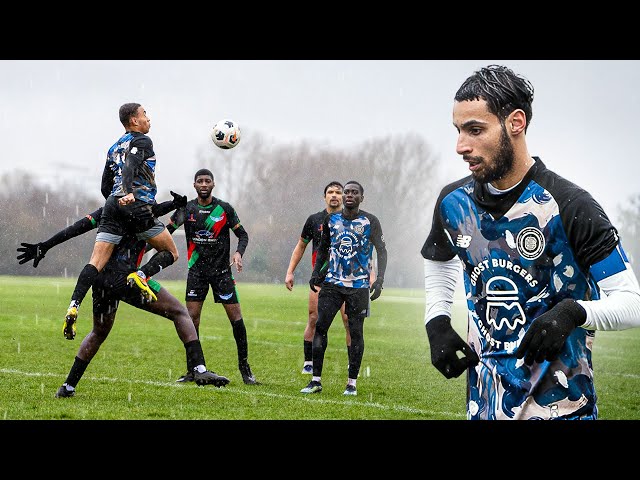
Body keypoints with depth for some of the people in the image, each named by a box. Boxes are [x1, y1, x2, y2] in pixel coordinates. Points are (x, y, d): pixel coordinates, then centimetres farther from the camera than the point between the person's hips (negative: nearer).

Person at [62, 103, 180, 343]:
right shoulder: (142, 141, 4)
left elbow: (105, 187, 26)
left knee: (96, 263, -4)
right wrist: (128, 193, -32)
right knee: (171, 253, 8)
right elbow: (131, 166, -17)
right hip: (137, 206, -6)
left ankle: (73, 308, -22)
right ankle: (141, 275, -18)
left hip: (112, 206, 7)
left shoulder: (114, 148, 26)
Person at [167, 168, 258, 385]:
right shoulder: (187, 209, 2)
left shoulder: (225, 209, -1)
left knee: (235, 316, -6)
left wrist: (238, 253, -15)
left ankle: (244, 367, 4)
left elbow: (242, 235, 4)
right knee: (191, 317, -5)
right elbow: (167, 231, 5)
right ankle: (193, 369, 6)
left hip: (222, 269, -1)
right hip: (197, 270, 1)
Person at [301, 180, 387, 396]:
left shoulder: (370, 222, -2)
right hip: (332, 282, 3)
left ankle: (352, 383, 9)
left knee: (356, 332, 1)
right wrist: (316, 273, 12)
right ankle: (316, 380, -1)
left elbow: (381, 250, -1)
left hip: (359, 285, -3)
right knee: (320, 326, -6)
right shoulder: (331, 220, 8)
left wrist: (379, 280, -11)